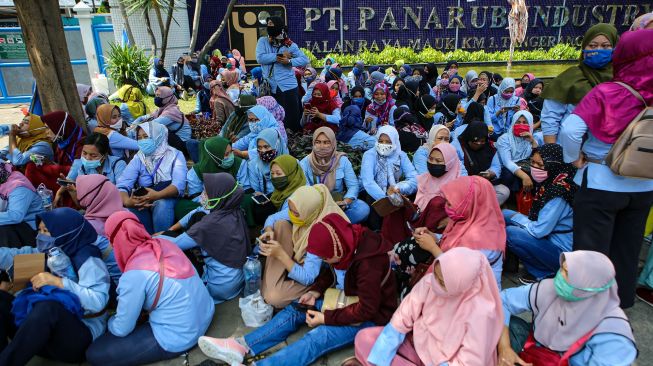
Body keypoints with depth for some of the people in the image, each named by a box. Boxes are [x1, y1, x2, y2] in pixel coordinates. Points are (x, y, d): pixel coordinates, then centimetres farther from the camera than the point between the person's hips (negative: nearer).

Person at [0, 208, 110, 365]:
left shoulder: (87, 259, -13)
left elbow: (98, 301, -26)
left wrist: (57, 282, -26)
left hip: (80, 333, -8)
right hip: (40, 328, 8)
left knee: (47, 307, -36)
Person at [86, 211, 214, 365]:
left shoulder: (134, 275, -22)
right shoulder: (164, 243, -4)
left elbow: (121, 329, -8)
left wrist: (109, 321, 14)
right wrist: (122, 297, 25)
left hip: (178, 339, -8)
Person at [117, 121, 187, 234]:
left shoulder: (175, 155, -3)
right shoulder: (138, 159, 6)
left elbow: (179, 184, -19)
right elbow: (122, 185, -7)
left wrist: (157, 195, -38)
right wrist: (127, 201, -30)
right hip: (143, 202, 3)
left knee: (162, 203, -34)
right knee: (131, 208, -29)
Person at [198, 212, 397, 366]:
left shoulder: (368, 264, -33)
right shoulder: (345, 242, -10)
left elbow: (367, 310, -28)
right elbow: (334, 272, 8)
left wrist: (325, 318, -23)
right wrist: (316, 291, -7)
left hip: (370, 317, -8)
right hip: (347, 299, 8)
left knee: (317, 338, -28)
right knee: (296, 309, -4)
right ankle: (241, 346, -10)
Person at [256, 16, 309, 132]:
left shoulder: (289, 45, 1)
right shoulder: (263, 41, 4)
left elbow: (305, 59, -6)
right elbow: (260, 58, -12)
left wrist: (289, 61, -21)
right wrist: (279, 56, -15)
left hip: (289, 86, -2)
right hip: (270, 88, 2)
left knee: (293, 117, 2)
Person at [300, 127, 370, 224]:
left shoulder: (342, 160, -3)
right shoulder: (305, 163, -5)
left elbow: (353, 186, -5)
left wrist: (345, 203, -24)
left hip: (338, 201, 1)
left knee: (364, 209, -25)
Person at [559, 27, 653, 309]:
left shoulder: (606, 93, -15)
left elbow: (570, 129, -26)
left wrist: (575, 159, -10)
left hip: (600, 183, -5)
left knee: (591, 251, 7)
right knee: (627, 250, 19)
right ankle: (620, 304, 37)